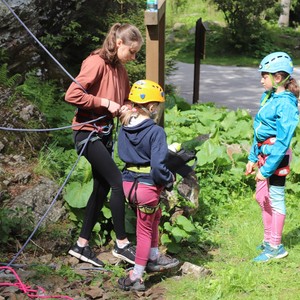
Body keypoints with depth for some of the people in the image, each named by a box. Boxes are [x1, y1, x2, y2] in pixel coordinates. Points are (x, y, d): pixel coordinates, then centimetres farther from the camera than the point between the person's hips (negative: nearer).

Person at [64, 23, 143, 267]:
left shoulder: (120, 68, 10)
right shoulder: (96, 63, -16)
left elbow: (126, 98, 22)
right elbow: (72, 94, -24)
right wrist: (105, 103, -21)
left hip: (105, 133, 9)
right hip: (88, 133, -9)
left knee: (102, 189, 10)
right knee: (118, 182, -11)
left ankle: (82, 245, 19)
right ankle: (122, 244, 0)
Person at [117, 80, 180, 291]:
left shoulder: (125, 128, 1)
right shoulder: (156, 131, -19)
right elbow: (158, 166, -25)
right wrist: (170, 180, -5)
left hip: (129, 183, 7)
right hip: (147, 186, -7)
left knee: (155, 216, 30)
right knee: (145, 229, 10)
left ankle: (154, 257, 42)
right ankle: (136, 277, 17)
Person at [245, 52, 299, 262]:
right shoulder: (268, 97, 7)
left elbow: (283, 141, -21)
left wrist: (266, 169, -20)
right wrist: (253, 158, 15)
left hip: (277, 156, -9)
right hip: (264, 153, 9)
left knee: (275, 198, 2)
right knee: (262, 197, 17)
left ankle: (276, 247, 14)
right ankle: (269, 240, 33)